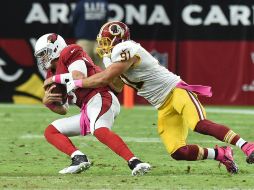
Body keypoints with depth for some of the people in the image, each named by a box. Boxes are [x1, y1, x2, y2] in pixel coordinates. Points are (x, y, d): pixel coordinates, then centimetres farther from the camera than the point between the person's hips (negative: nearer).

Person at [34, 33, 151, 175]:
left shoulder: (69, 54, 2)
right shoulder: (53, 72, 26)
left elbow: (80, 78, -15)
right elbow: (63, 110, 25)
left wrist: (55, 79, -4)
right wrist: (47, 102, 6)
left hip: (100, 99, -10)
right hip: (88, 110, 10)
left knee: (100, 131, -37)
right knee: (51, 132, 10)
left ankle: (135, 163, -47)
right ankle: (80, 159, -13)